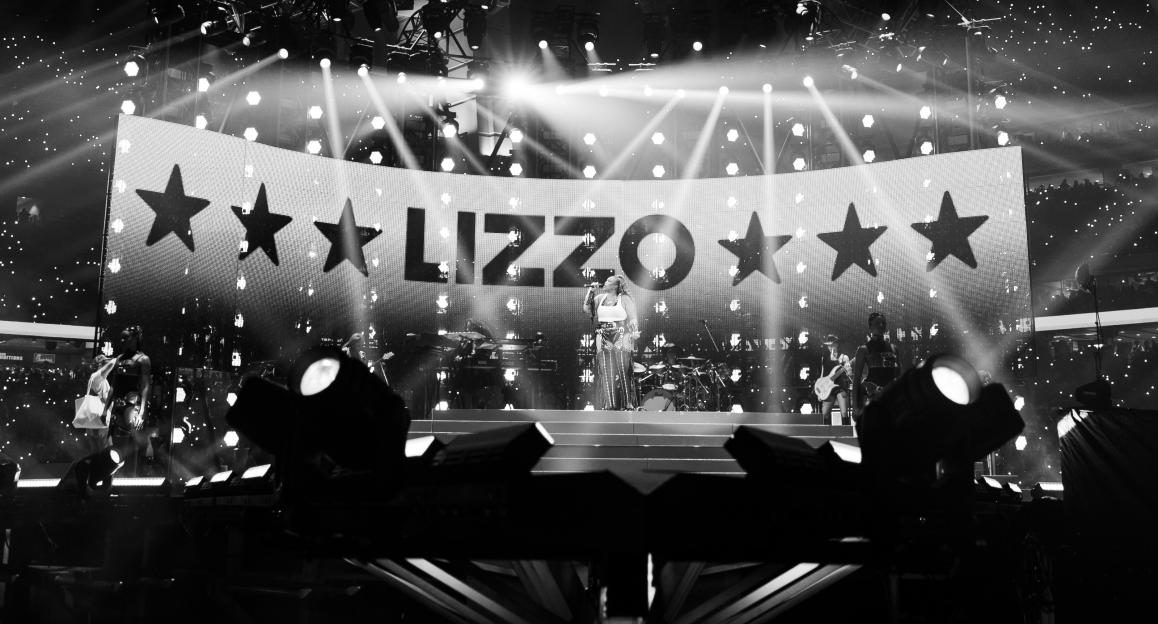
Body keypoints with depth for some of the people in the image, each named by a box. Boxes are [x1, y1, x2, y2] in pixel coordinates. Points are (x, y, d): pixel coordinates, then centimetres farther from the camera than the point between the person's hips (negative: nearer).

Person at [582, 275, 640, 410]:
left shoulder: (625, 299, 1)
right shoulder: (600, 298, 15)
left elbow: (633, 318, -3)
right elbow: (586, 309, 10)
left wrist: (634, 332, -18)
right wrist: (590, 292, 6)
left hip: (621, 340, -4)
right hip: (603, 340, 4)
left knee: (623, 371, -6)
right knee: (605, 372, 0)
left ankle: (628, 403, -2)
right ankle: (608, 404, 5)